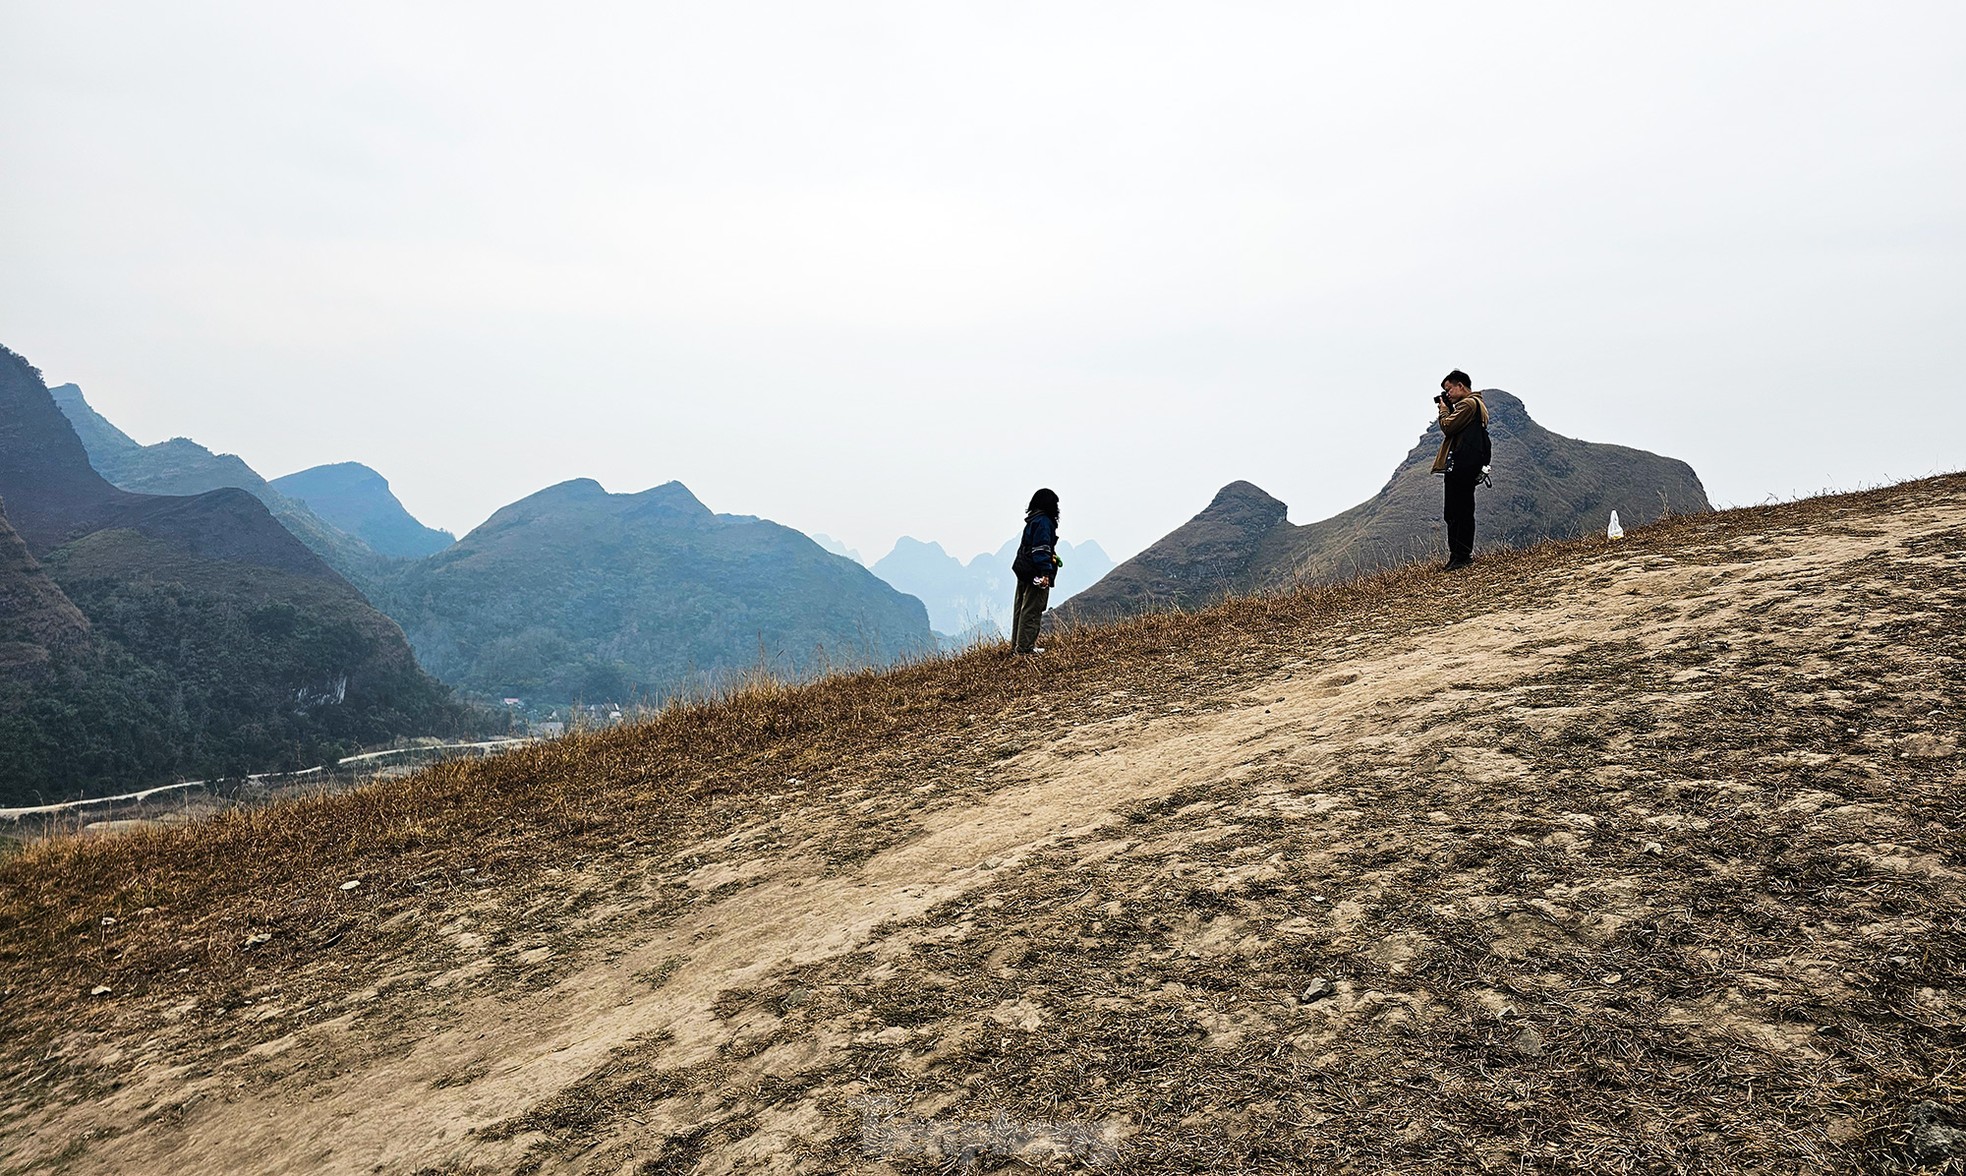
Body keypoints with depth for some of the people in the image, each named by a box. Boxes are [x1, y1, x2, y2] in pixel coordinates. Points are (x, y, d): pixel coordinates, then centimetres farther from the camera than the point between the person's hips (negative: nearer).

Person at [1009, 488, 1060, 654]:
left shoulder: (1033, 520, 15)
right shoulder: (1043, 522, -13)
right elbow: (1041, 549, -21)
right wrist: (1045, 573, -24)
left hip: (1024, 572, 10)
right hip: (1036, 573, -10)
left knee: (1021, 608, 13)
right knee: (1032, 610, -5)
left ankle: (1016, 645, 20)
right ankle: (1025, 647, -3)